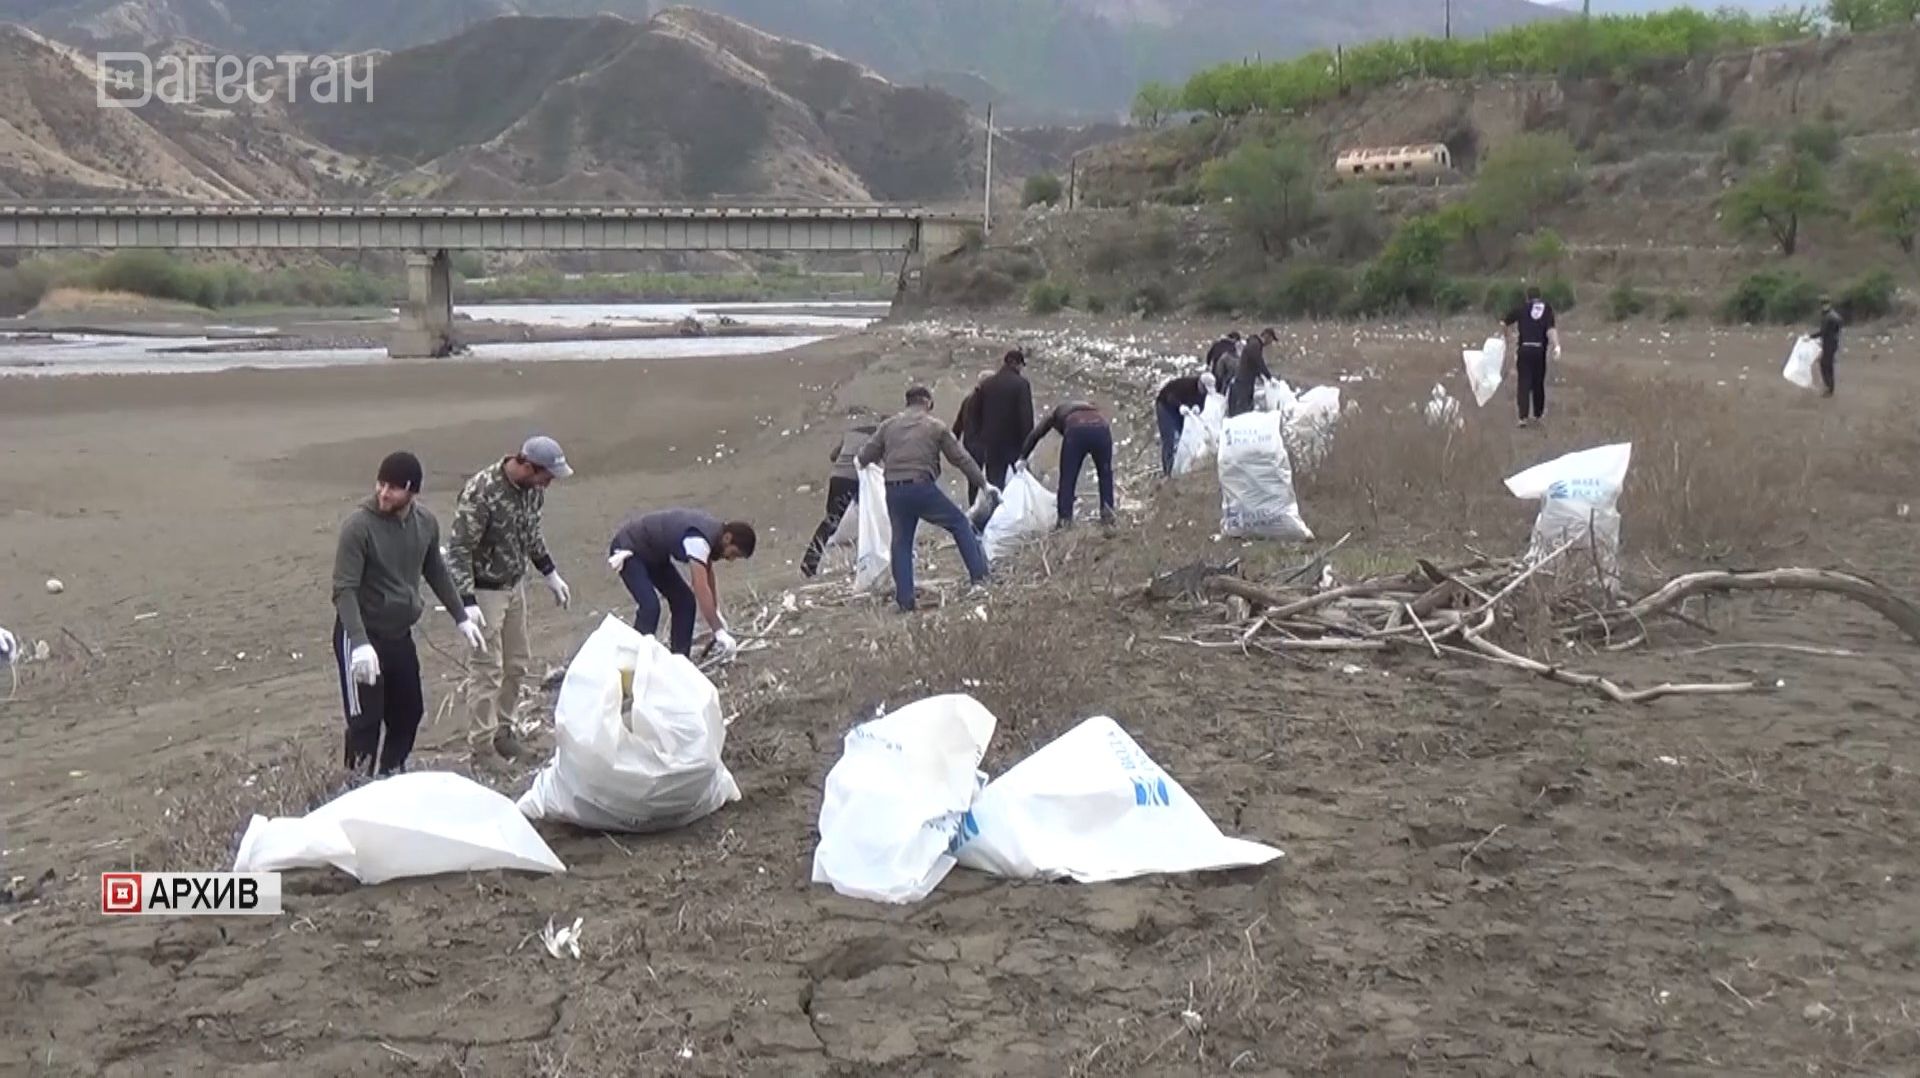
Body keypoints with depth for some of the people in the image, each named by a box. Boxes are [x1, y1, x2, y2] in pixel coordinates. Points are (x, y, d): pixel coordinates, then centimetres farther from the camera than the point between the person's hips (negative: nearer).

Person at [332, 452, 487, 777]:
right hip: (361, 636, -6)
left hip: (400, 634, 6)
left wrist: (462, 617, 13)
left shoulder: (426, 523, -4)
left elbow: (436, 572, 13)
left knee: (409, 711, 15)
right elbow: (344, 590, -23)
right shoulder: (358, 525, -22)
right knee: (366, 719, -3)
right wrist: (360, 643, -34)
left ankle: (392, 776, 34)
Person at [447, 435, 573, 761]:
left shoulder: (532, 487, -4)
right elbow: (458, 550, -25)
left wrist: (551, 574, 18)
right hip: (485, 590, -8)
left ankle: (502, 727, 32)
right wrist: (467, 602, -29)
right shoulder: (481, 493, -28)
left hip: (515, 585, 8)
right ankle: (482, 743, 11)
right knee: (487, 668, 0)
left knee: (517, 663, 16)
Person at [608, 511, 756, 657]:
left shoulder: (712, 531, -3)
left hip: (653, 553, 10)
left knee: (684, 600, 3)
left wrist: (716, 612, 15)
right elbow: (701, 590, -37)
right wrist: (719, 631, -36)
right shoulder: (698, 540, -33)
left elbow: (707, 573, 14)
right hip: (628, 549, -10)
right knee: (650, 606, -25)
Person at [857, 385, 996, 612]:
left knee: (901, 543, 12)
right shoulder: (936, 427, 6)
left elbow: (864, 457, 13)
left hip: (894, 492, 3)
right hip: (923, 488, -3)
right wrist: (984, 483, 16)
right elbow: (961, 459, 8)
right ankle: (979, 576, 6)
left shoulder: (888, 426, 14)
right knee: (960, 523, 12)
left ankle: (905, 602, 9)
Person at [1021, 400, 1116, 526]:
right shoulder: (1090, 408, 42)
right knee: (1105, 474, 20)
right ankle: (1107, 514, 13)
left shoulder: (1056, 412, 35)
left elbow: (1035, 435, 29)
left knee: (1067, 478, 8)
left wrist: (1023, 458, 34)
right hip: (1101, 429, 2)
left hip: (1076, 432, -2)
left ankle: (1065, 519, 2)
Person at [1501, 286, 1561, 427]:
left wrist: (1503, 334, 23)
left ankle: (1523, 416, -10)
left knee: (1523, 383, 0)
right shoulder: (1547, 308, 4)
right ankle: (1538, 414, 27)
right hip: (1539, 351, 1)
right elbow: (1551, 329, -11)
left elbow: (1504, 322, 3)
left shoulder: (1522, 308, 5)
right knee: (1538, 383, 15)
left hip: (1524, 349, -1)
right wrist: (1556, 346, -17)